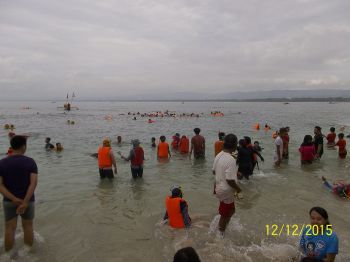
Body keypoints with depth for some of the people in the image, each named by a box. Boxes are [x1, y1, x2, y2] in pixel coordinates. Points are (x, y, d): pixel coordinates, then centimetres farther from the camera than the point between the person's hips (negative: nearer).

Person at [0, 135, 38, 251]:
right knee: (28, 226, 15)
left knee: (10, 228, 11)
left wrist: (14, 199, -17)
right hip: (27, 200, -1)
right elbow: (33, 183, -22)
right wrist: (25, 202, -22)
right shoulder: (30, 162, -12)